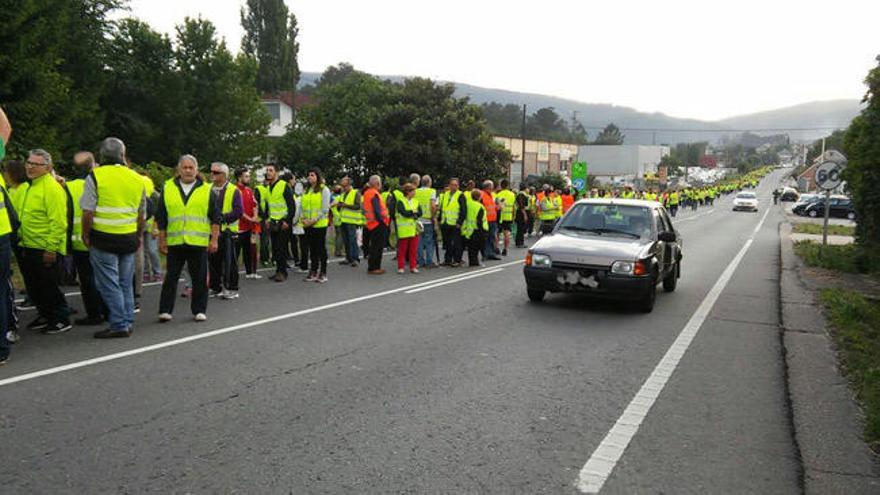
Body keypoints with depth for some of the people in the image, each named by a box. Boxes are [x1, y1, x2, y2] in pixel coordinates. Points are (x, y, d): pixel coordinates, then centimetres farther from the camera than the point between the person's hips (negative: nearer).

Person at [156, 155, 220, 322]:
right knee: (171, 277, 5)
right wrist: (162, 240, 5)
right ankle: (165, 310, 12)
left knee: (199, 278, 4)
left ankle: (199, 310, 14)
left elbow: (216, 217, 4)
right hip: (174, 243, 1)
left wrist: (214, 239, -3)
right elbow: (161, 218, 10)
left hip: (199, 243, -1)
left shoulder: (206, 190, 5)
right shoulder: (167, 189, 8)